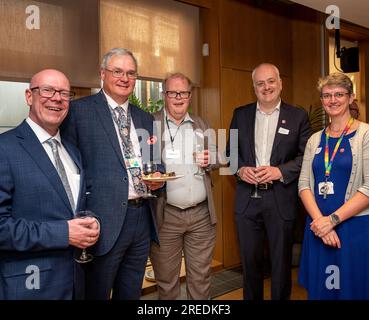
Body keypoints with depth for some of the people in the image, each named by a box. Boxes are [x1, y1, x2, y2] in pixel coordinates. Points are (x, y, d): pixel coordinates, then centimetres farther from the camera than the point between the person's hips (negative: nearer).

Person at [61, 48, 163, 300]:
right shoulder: (79, 110, -4)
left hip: (142, 219, 6)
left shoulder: (146, 119, 14)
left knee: (131, 294, 20)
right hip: (105, 221, -5)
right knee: (96, 294, 11)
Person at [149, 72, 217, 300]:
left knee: (201, 278, 15)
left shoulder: (202, 125, 11)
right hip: (166, 215, -3)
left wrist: (210, 160, -4)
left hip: (202, 214, 3)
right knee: (166, 279, 12)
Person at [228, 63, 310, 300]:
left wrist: (280, 171, -16)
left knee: (281, 262, 12)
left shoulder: (298, 116, 1)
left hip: (282, 200, -2)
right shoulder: (241, 114, 8)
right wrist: (240, 169, -9)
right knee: (250, 260, 15)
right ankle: (251, 298, 35)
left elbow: (306, 156, -3)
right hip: (247, 199, 2)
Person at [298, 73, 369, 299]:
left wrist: (333, 219, -16)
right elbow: (304, 184, 3)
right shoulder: (315, 140, 9)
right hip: (318, 227, 4)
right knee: (319, 289, 14)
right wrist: (319, 220, -12)